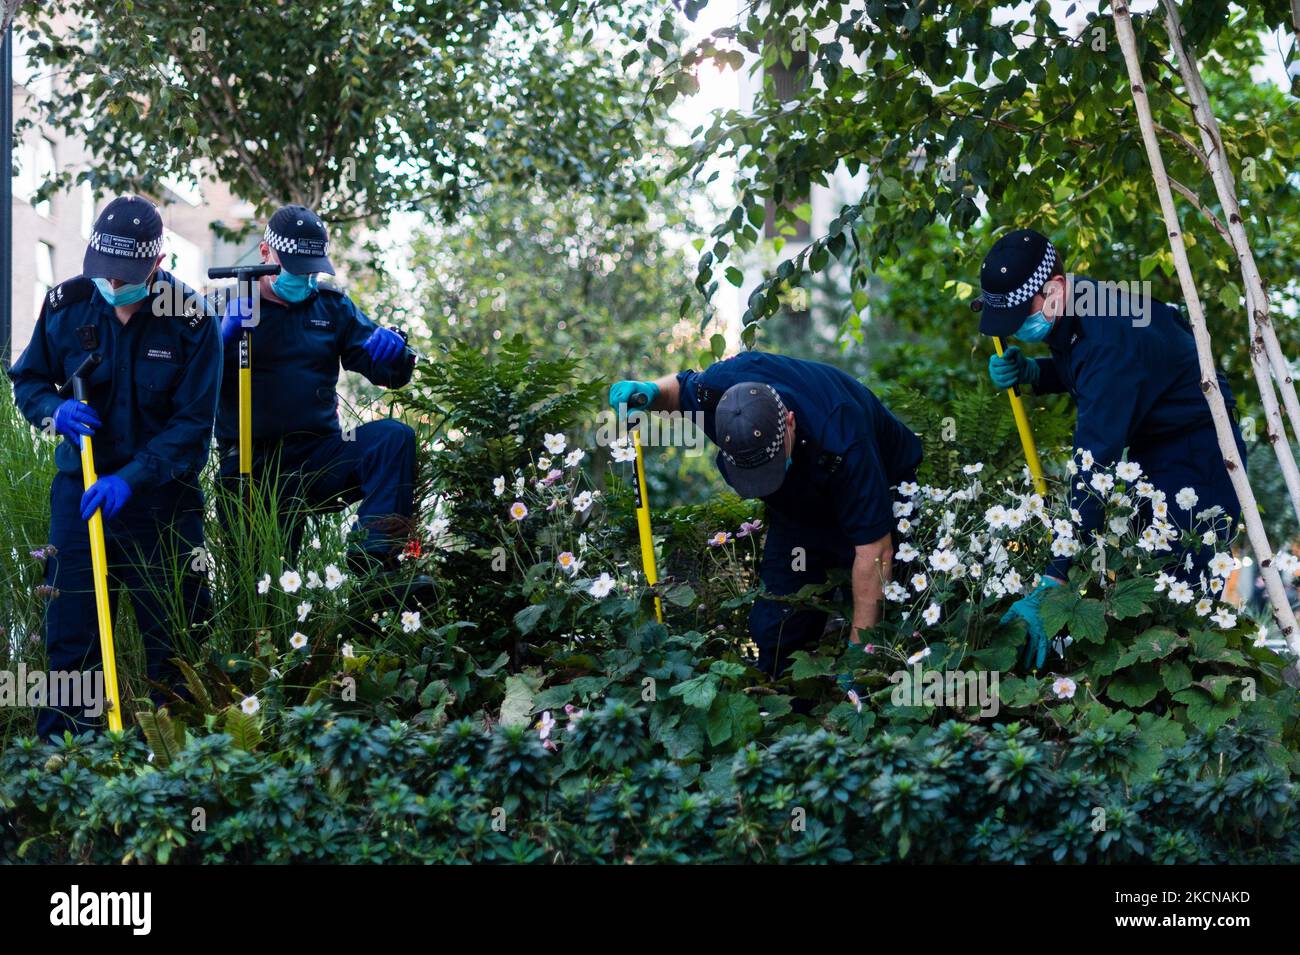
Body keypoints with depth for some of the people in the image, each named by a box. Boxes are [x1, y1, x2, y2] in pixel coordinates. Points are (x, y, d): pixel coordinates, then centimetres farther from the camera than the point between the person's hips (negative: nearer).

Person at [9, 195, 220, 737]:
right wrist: (55, 410, -13)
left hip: (162, 495, -2)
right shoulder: (65, 303, -4)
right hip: (81, 488, 2)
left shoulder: (191, 318, -11)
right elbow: (27, 380, 10)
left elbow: (193, 423, -12)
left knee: (177, 640, 5)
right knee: (69, 638, 2)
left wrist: (130, 479, -23)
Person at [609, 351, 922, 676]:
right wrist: (651, 392, -25)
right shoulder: (720, 386, -30)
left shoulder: (842, 444, -43)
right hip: (797, 507, 5)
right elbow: (682, 386, -1)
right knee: (776, 627, -2)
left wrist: (858, 650, -34)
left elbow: (874, 550, -36)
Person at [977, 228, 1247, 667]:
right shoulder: (1075, 311, -6)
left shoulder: (1109, 341, -34)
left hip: (1197, 455, -10)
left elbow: (1094, 464, -40)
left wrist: (1052, 584, -44)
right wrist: (1030, 372, -6)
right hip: (1151, 447, 10)